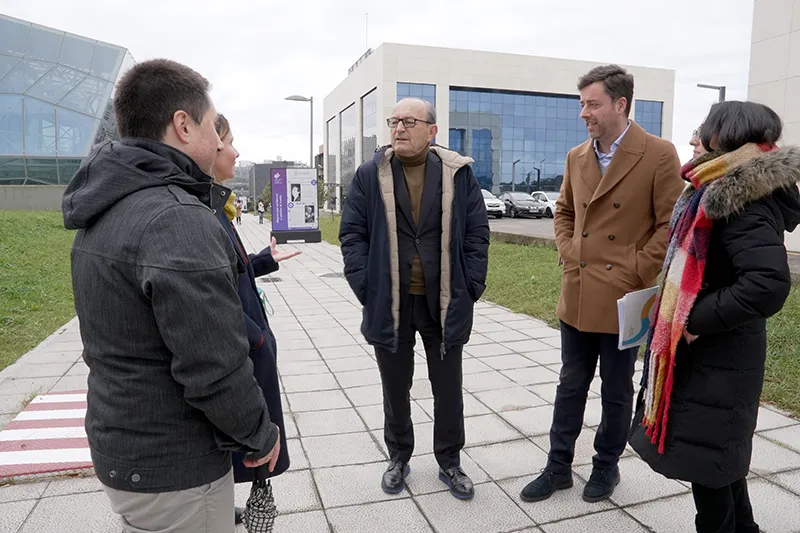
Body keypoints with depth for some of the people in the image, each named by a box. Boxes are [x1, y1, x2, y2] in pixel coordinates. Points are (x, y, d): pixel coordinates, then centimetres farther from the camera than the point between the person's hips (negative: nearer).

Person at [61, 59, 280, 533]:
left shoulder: (102, 214, 5)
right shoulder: (178, 218, -26)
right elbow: (215, 365, -27)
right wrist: (261, 435, -12)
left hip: (116, 444, 9)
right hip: (175, 470, -9)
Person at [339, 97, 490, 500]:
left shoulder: (459, 174, 0)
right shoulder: (369, 176, -1)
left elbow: (477, 234, 1)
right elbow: (352, 235, -1)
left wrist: (471, 287, -5)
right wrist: (366, 287, -9)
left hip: (445, 304, 0)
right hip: (390, 304, 0)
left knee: (448, 389, 13)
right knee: (395, 388, 15)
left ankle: (449, 462, 33)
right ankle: (398, 458, 36)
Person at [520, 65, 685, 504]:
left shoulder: (658, 155, -8)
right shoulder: (576, 157, 8)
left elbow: (672, 225, -9)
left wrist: (637, 272, -12)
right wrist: (568, 253, 4)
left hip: (623, 299, -4)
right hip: (577, 296, 5)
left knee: (616, 392, 12)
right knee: (570, 386, 14)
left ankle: (606, 466, 33)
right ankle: (558, 467, 28)